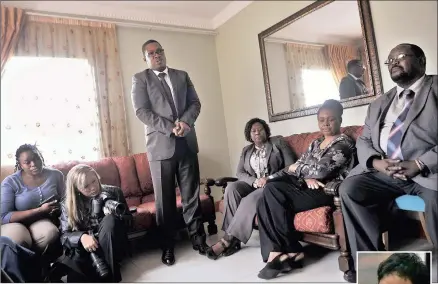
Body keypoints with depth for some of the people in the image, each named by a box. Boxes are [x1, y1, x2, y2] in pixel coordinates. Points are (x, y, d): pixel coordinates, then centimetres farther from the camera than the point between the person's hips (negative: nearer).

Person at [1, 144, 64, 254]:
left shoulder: (55, 175, -1)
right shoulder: (10, 182, -10)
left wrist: (58, 208, -15)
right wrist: (40, 210, -24)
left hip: (42, 220, 2)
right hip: (16, 223, -2)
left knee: (51, 234, -33)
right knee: (19, 241, -36)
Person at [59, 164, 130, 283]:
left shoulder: (113, 192, 0)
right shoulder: (67, 205, 2)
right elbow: (64, 236, -1)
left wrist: (114, 214, -20)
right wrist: (81, 237, -24)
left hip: (113, 248, 1)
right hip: (84, 250, -1)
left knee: (110, 220, -31)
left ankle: (108, 276, -27)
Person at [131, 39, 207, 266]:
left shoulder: (182, 75, 17)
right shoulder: (140, 79, 6)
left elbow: (195, 102, 9)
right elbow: (142, 112, -6)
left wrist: (185, 122, -11)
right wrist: (171, 128, -15)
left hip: (187, 143, 3)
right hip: (160, 145, -2)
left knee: (191, 194, 8)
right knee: (164, 199, 4)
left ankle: (198, 238, 21)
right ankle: (167, 246, 18)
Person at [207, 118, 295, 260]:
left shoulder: (278, 143, 6)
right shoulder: (246, 150, 18)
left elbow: (291, 167, -3)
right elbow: (240, 172, 6)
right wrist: (255, 181, -15)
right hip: (252, 184, 4)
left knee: (250, 200, -33)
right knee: (231, 188, -27)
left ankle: (228, 239, -23)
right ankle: (234, 239, -26)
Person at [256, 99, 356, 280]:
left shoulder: (344, 143, -3)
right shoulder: (315, 143, 22)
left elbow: (320, 170, -17)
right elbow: (297, 167, 11)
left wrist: (297, 168, 0)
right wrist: (307, 178, -11)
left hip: (326, 191, -7)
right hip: (308, 187, 7)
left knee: (272, 192, -24)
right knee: (268, 194, -20)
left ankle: (291, 251, -13)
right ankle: (275, 252, -22)